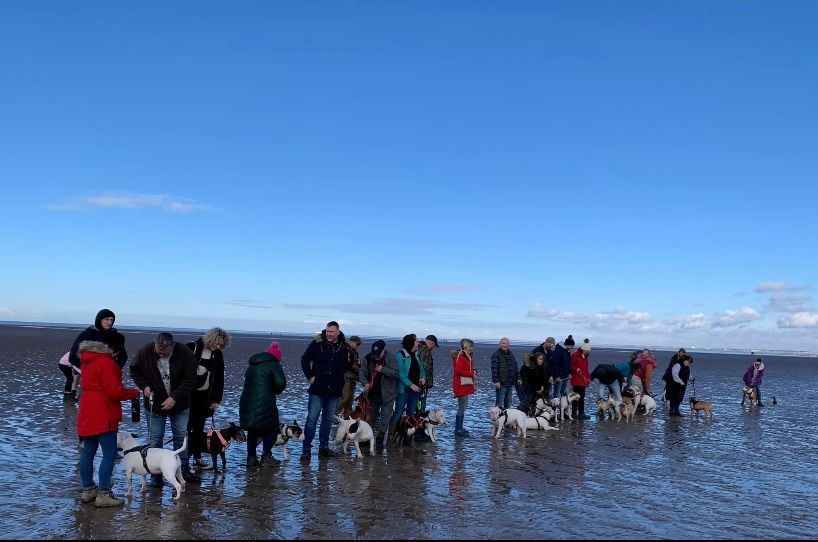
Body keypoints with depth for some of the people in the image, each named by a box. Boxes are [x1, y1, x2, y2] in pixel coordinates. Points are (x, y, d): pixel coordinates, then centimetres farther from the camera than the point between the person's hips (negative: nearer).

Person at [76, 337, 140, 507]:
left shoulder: (88, 359, 11)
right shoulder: (106, 362, -19)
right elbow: (115, 391, -20)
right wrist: (134, 393, -5)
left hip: (88, 415, 10)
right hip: (103, 416, -10)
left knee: (88, 453, 14)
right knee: (109, 454, -4)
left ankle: (88, 490, 23)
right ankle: (103, 495, -5)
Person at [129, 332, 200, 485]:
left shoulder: (185, 353, -20)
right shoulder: (145, 352, -17)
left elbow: (190, 379, -15)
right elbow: (134, 370, 1)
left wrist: (175, 397, -23)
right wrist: (144, 386, -15)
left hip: (180, 405, 0)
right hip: (154, 404, 0)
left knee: (181, 437, 10)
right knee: (155, 439, 3)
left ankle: (183, 471, 24)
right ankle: (156, 474, 14)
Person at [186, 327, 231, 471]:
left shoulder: (218, 356, 5)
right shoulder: (192, 348, -9)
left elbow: (219, 379, 8)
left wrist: (216, 399, 3)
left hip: (205, 396, 4)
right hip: (189, 394, -4)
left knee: (199, 427, 11)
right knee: (188, 426, -5)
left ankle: (197, 458, 19)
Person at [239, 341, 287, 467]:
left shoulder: (252, 365, 20)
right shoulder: (273, 364, -4)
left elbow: (248, 382, 19)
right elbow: (281, 383, -16)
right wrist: (274, 391, 6)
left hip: (247, 403, 7)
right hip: (264, 403, -6)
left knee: (252, 431, 17)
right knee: (271, 429, 8)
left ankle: (251, 458, 16)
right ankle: (266, 456, 3)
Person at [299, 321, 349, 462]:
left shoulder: (344, 348, 0)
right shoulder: (317, 343, -7)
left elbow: (346, 367, 14)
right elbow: (305, 360, 3)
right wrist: (310, 376, -5)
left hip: (334, 391, 3)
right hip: (317, 389, -3)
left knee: (328, 420, 13)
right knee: (312, 419, -6)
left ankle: (324, 447, 23)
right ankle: (306, 450, -2)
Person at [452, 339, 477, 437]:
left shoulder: (466, 356, 17)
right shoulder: (461, 357, -16)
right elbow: (458, 371, -24)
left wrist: (474, 371, 2)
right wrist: (472, 374, -19)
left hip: (466, 385, 11)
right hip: (461, 385, -11)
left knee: (463, 406, 14)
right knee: (462, 407, -9)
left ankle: (459, 427, 21)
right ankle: (458, 429, -6)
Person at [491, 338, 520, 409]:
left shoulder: (511, 354, 15)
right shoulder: (496, 354, -9)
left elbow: (516, 367, 22)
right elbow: (494, 369, -16)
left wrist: (518, 378, 15)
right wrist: (496, 381, -22)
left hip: (510, 383, 7)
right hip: (501, 383, -7)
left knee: (508, 403, 14)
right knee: (500, 403, -6)